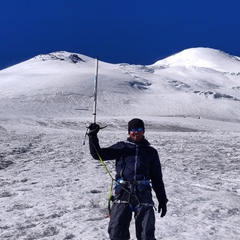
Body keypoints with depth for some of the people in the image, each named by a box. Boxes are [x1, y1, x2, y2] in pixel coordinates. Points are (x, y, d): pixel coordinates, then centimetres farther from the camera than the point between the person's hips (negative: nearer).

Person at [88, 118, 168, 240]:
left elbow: (157, 178, 17)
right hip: (123, 193, 0)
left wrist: (162, 200, 15)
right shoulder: (121, 147, 12)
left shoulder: (151, 152, 15)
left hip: (143, 195, 0)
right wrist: (93, 137, -9)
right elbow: (98, 154, 5)